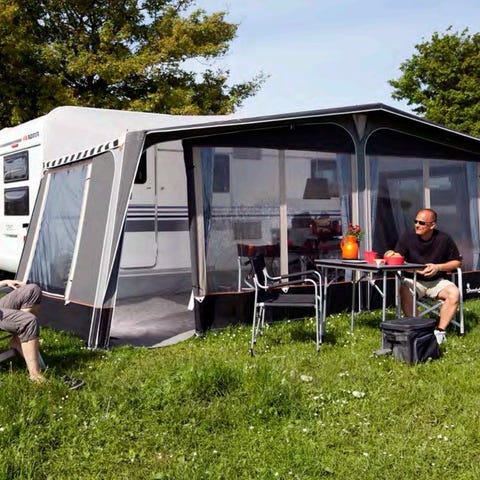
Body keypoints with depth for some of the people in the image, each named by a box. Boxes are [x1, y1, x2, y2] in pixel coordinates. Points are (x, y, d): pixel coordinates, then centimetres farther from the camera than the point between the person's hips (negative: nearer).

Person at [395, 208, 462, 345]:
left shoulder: (444, 239, -6)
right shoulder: (407, 238, -6)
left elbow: (457, 262, 3)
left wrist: (438, 267, -13)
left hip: (437, 281, 1)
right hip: (414, 280, -1)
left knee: (454, 293, -28)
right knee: (404, 290, -33)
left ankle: (440, 331, -17)